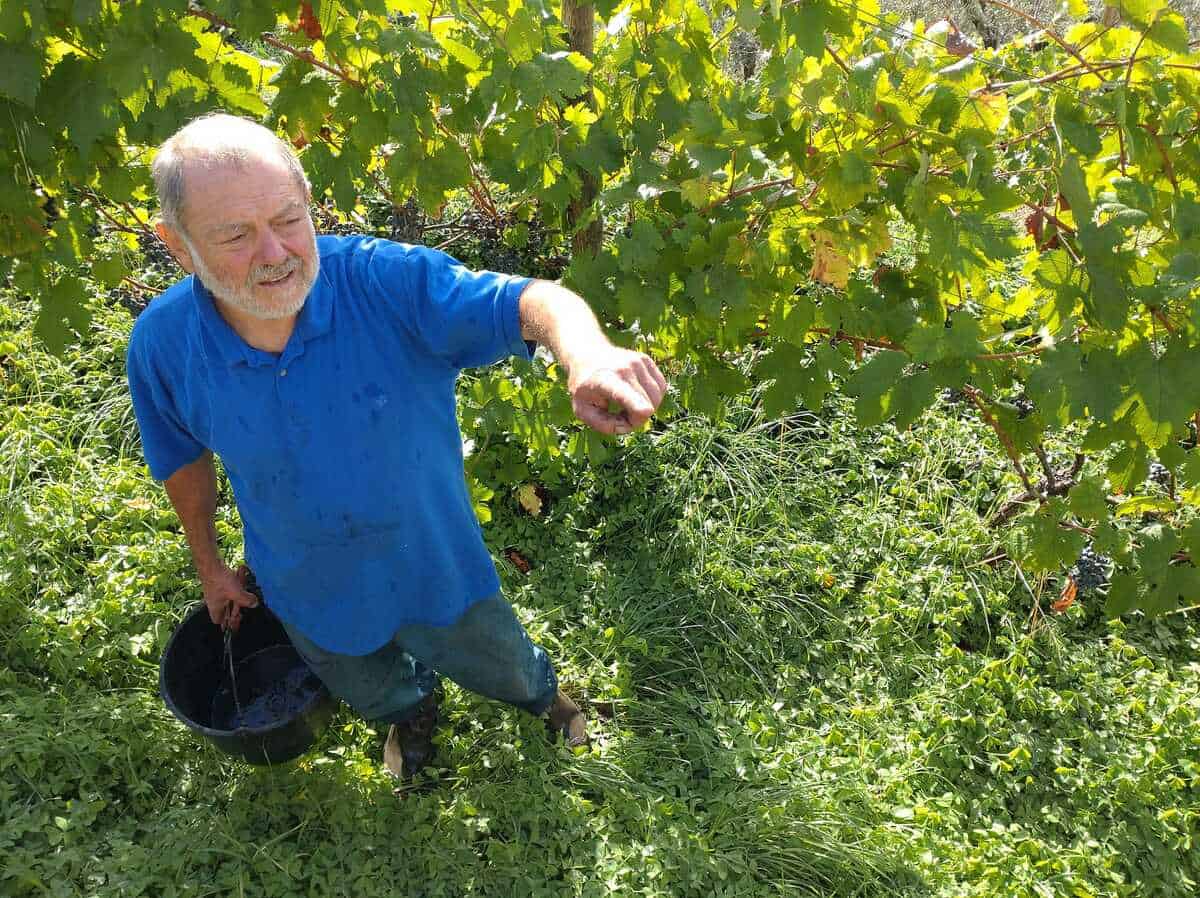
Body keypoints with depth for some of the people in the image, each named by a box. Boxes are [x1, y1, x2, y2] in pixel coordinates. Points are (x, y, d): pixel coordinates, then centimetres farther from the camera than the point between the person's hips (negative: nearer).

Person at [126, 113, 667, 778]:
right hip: (313, 595, 2)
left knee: (506, 672, 28)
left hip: (440, 568, -1)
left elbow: (531, 302, -43)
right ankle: (412, 710, 72)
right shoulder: (161, 346, -22)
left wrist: (587, 353, -67)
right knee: (376, 696, 33)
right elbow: (184, 458, -3)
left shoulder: (388, 281, -33)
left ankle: (543, 692, 67)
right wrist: (207, 562, 12)